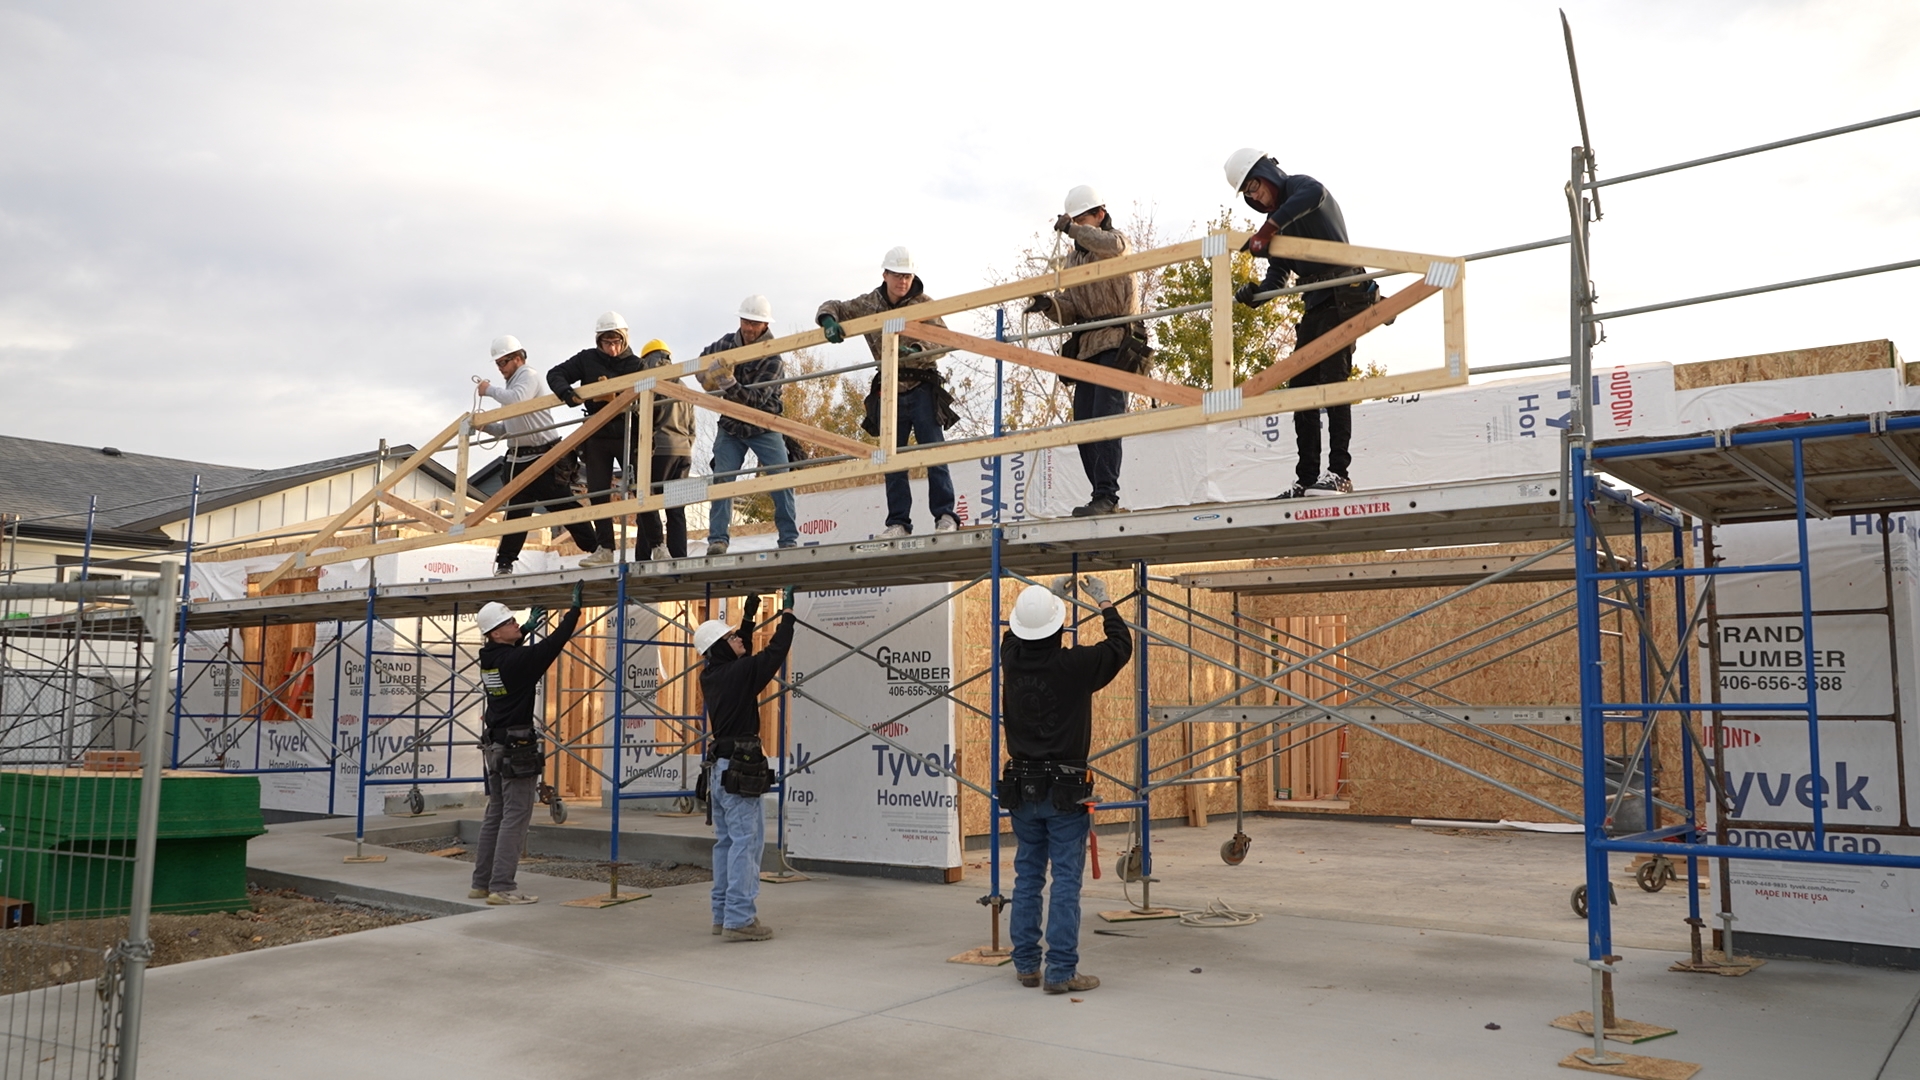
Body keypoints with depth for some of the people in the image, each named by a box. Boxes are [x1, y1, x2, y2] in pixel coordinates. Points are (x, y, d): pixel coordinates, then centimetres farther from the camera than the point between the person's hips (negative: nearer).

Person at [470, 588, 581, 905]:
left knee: (495, 815, 14)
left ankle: (481, 882, 18)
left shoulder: (489, 658, 7)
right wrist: (575, 610, -5)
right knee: (515, 817, -6)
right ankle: (502, 887, -8)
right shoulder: (517, 660, -17)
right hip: (517, 748, -9)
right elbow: (552, 644, -14)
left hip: (495, 746, 9)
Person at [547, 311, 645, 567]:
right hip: (596, 436, 3)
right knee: (598, 493, 2)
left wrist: (615, 397, -25)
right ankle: (604, 548, 7)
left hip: (628, 435, -3)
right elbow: (555, 375, 1)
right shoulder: (587, 359, 5)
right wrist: (570, 395, -19)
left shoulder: (635, 365, -1)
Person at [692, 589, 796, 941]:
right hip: (739, 769, -9)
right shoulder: (738, 674, -15)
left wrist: (749, 616, 32)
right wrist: (787, 613, 6)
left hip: (718, 768, 10)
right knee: (746, 841, -8)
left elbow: (744, 655, 28)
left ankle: (723, 914, 17)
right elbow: (775, 652, -8)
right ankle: (739, 919, -9)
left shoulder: (710, 676, 10)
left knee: (726, 842, 13)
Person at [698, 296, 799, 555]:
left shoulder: (773, 360, -19)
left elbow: (755, 399, -28)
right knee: (721, 480, -8)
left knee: (781, 481, -10)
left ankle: (789, 539, -3)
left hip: (764, 429, -3)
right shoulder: (727, 343, -3)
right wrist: (708, 377, -7)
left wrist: (729, 383, -43)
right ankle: (717, 539, -6)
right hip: (730, 427, 3)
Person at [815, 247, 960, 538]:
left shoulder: (924, 303, -4)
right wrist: (829, 320, -15)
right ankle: (898, 522, 8)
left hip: (923, 388, -3)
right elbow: (831, 307, 10)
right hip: (889, 390, 3)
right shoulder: (868, 304, 4)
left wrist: (916, 352, -31)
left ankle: (945, 515, -6)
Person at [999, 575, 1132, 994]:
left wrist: (1049, 595, 30)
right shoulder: (1074, 664, -15)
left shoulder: (1013, 661, -2)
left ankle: (1026, 964, 20)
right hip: (1064, 790, -5)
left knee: (1028, 876, 13)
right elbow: (1121, 646, 2)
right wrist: (1104, 603, 15)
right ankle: (1061, 971, 0)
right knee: (1066, 880, -1)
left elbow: (1014, 634, 23)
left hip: (1022, 788, 5)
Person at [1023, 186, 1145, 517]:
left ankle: (1106, 496, -22)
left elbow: (1113, 246, -26)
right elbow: (1071, 311, 15)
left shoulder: (1116, 240, 3)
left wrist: (1074, 229, -19)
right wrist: (1050, 304, -5)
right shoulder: (1074, 258, 22)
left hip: (1117, 343, -8)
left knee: (1105, 418, -19)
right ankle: (1104, 498, 5)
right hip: (1087, 347, 8)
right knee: (1083, 422, 1)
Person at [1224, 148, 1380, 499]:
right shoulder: (1283, 221, 21)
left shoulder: (1298, 185, -2)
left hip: (1344, 294, -9)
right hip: (1317, 302, 9)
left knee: (1333, 377, -15)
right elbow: (1278, 276, 13)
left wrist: (1268, 228, -31)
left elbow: (1314, 193, -29)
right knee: (1300, 383, 4)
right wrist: (1256, 293, -8)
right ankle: (1307, 479, 6)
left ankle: (1339, 473, -16)